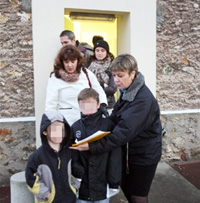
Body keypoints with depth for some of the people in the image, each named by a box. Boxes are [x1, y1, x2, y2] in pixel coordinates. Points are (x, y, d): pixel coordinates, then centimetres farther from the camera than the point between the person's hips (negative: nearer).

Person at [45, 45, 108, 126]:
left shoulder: (87, 74, 5)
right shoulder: (55, 78, -3)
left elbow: (100, 92, 16)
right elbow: (50, 106, -2)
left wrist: (102, 106, -1)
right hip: (65, 124, -2)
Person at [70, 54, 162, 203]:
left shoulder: (143, 99, -28)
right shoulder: (127, 92, 1)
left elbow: (125, 130, -34)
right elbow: (116, 120, 8)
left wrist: (93, 146, -38)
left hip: (144, 154, -8)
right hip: (129, 150, 8)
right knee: (126, 187, 22)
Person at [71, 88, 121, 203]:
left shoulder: (108, 125, -8)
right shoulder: (75, 127, 0)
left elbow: (115, 156, -7)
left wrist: (114, 183, -7)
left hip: (102, 187, -2)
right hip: (81, 188, 2)